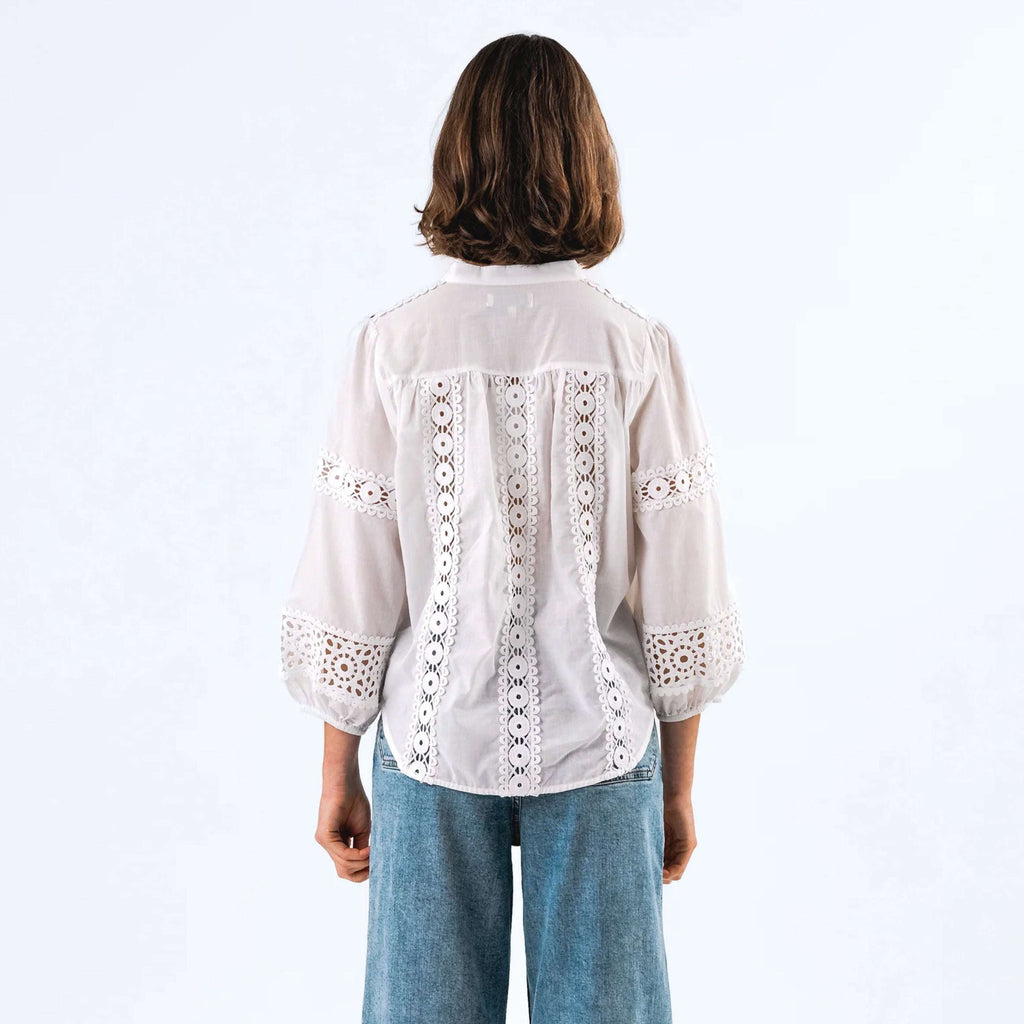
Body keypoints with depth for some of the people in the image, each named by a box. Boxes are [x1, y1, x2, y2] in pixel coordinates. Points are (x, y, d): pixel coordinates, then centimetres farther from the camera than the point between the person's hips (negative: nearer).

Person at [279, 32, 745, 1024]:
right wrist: (678, 789, 8)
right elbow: (682, 604, -5)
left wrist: (338, 777, 8)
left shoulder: (391, 345, -8)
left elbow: (347, 595, -5)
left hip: (434, 744, 0)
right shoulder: (637, 348, -8)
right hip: (600, 747, 0)